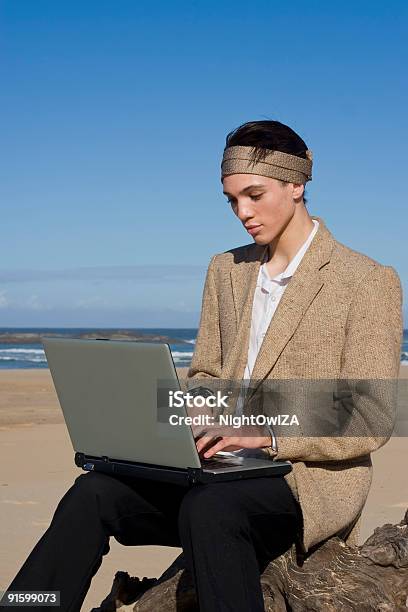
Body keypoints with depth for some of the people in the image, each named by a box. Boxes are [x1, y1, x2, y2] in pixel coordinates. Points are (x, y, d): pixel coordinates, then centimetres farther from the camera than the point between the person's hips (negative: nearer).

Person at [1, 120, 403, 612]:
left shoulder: (369, 281, -3)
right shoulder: (225, 270, 16)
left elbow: (371, 421, -8)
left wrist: (268, 435, -21)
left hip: (312, 480, -5)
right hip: (223, 469, 6)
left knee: (208, 508, -37)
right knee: (95, 493, -19)